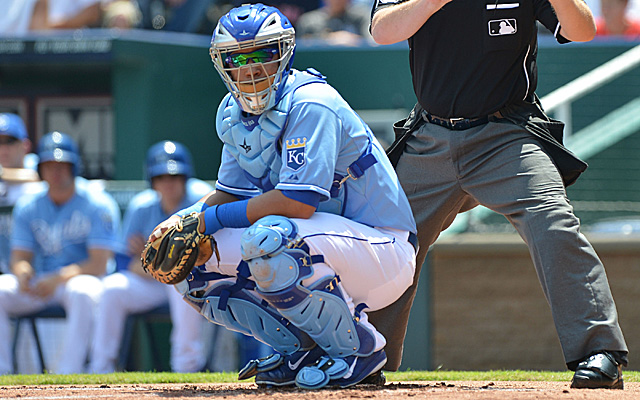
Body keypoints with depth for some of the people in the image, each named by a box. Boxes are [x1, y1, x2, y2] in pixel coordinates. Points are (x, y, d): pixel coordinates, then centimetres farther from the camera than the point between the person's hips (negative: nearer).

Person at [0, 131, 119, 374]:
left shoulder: (97, 205, -5)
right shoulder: (27, 207, 10)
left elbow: (99, 265, -12)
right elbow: (20, 257, 7)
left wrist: (59, 279, -25)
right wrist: (22, 272, -19)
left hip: (78, 279, -5)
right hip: (38, 284, 5)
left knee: (82, 291, -39)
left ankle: (68, 372, -40)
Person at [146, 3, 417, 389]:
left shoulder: (311, 104, -21)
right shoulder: (233, 114, 5)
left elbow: (298, 202, -29)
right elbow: (232, 195, 8)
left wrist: (207, 219, -22)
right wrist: (180, 223, -13)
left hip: (382, 249, -8)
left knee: (269, 237, -36)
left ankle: (360, 351, -17)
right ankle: (304, 348, 6)